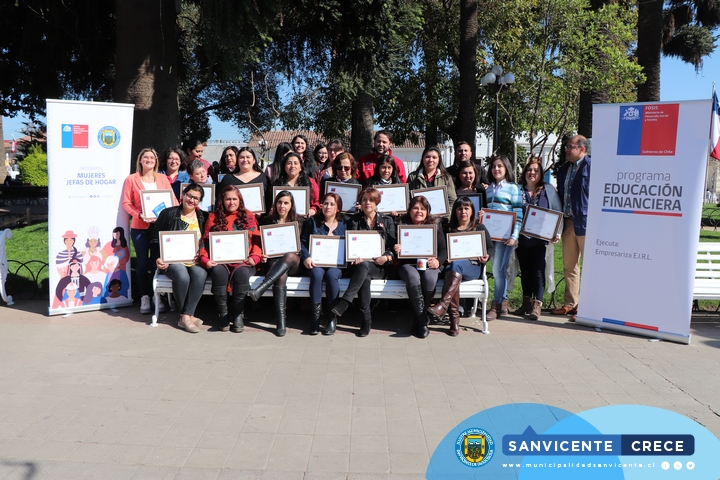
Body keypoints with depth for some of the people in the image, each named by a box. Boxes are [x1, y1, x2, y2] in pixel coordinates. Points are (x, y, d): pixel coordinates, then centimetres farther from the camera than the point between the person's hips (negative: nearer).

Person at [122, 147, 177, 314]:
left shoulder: (162, 179, 11)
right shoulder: (131, 179, 3)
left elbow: (172, 199, 8)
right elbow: (126, 202, -1)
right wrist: (139, 214, -16)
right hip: (140, 227, -2)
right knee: (142, 262, 0)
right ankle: (145, 297, 9)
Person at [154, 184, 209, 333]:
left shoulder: (203, 217, 14)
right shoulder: (168, 214, 7)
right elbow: (156, 238, 6)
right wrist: (159, 258, -7)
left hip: (196, 261, 2)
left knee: (200, 274, -32)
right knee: (182, 276, -34)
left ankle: (185, 317, -24)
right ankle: (187, 316, -15)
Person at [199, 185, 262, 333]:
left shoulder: (248, 216, 15)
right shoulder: (214, 217, 17)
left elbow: (257, 240, 6)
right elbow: (205, 241, 10)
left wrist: (255, 257, -11)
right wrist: (205, 259, -7)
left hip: (243, 261, 0)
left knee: (241, 272, -35)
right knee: (219, 272, -34)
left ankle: (238, 314, -18)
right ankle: (223, 313, -16)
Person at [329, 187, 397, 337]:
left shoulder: (387, 221, 15)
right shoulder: (354, 220, 15)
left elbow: (393, 246, 8)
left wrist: (386, 257, -13)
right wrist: (355, 256, -19)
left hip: (380, 267, 0)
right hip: (360, 263, 0)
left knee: (363, 266, -36)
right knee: (364, 276, -36)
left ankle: (344, 302, -43)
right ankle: (366, 319, -34)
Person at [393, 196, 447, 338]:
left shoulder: (435, 227, 17)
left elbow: (444, 249, 10)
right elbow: (394, 248, 10)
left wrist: (438, 261, -11)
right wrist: (396, 250, -15)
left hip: (429, 264, 1)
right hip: (408, 264, -1)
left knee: (429, 279, -34)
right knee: (413, 278, -36)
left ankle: (419, 319, -17)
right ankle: (422, 320, -26)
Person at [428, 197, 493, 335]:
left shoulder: (479, 228, 18)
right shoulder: (449, 228, 21)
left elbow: (490, 247, 13)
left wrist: (486, 257, -9)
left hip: (473, 267, -1)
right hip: (452, 265, 1)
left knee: (456, 265, -36)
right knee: (453, 272, -37)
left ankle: (443, 304, -50)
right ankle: (454, 319, -42)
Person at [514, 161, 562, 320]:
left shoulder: (548, 190, 5)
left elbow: (558, 213, 5)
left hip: (539, 239, -2)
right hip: (521, 239, 2)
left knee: (537, 270, -5)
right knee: (525, 270, 9)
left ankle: (537, 305, -2)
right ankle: (526, 302, 18)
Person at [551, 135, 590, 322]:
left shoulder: (592, 167, -8)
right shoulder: (563, 170, 15)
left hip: (585, 222, -8)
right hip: (567, 222, 8)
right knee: (569, 267, 12)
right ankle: (570, 304, 22)